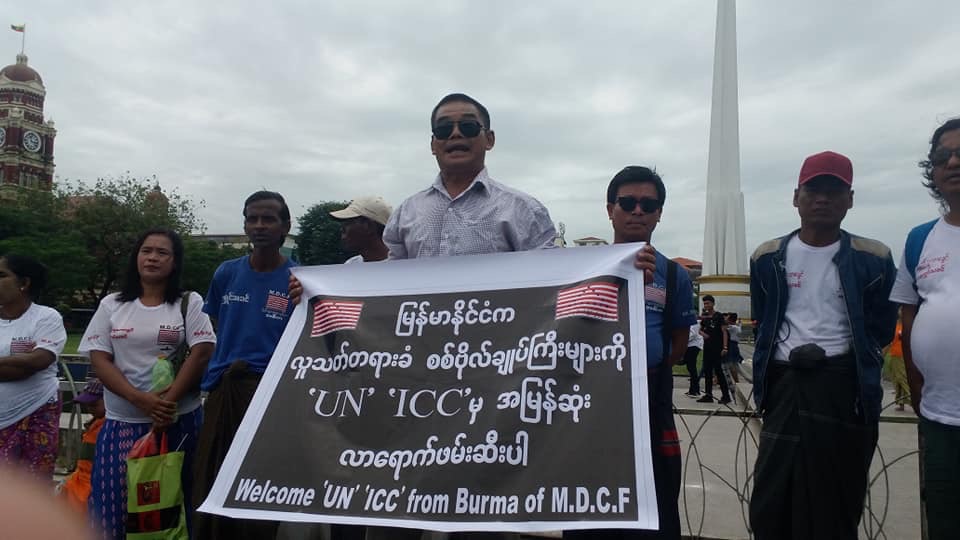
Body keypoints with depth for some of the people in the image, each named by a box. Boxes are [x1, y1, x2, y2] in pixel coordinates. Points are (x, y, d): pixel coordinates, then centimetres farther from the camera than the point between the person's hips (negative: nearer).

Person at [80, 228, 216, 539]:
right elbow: (98, 359, 0)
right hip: (123, 421, 2)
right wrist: (141, 400, -14)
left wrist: (169, 401, -16)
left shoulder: (189, 302, 3)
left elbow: (202, 353, -7)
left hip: (180, 419, -1)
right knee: (115, 502, 1)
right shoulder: (112, 304, 8)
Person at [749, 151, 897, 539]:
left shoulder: (873, 259, 0)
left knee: (838, 501, 9)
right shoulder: (768, 258, 5)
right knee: (772, 500, 4)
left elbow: (882, 328, 5)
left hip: (846, 388, -1)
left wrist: (829, 353, -4)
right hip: (785, 384, 1)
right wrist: (791, 354, 3)